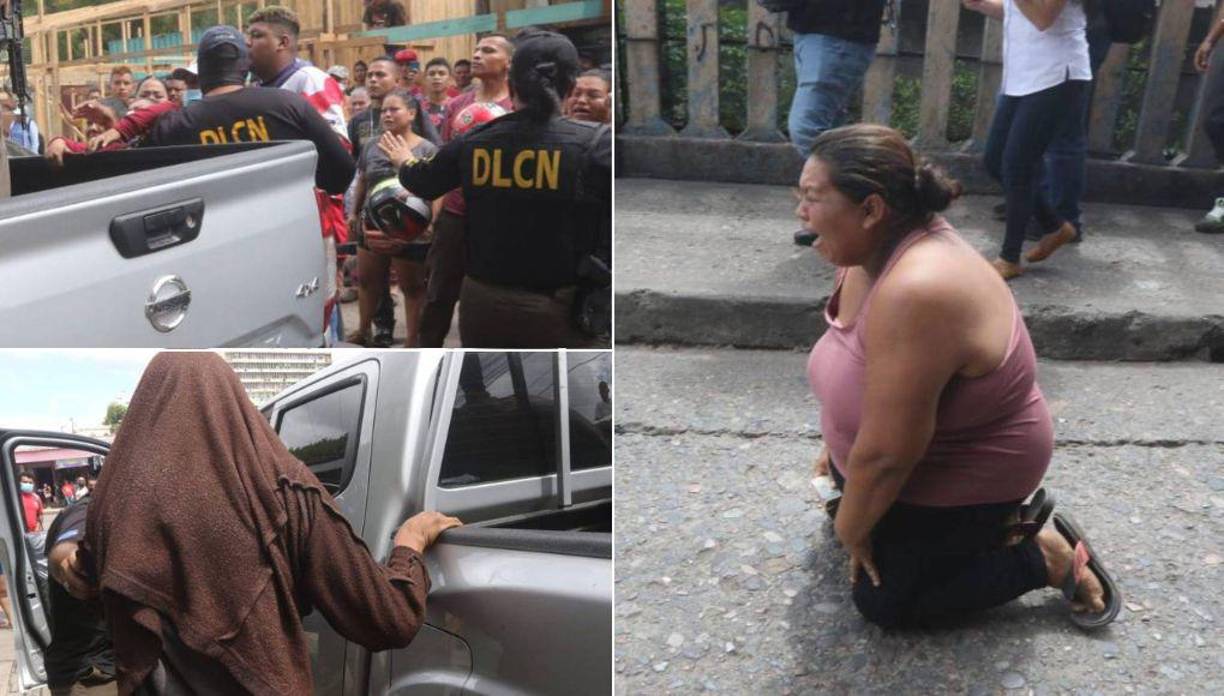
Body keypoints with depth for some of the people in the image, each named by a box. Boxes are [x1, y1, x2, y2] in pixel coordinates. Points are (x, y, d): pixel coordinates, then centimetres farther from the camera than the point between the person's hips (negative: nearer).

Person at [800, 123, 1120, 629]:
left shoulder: (915, 292, -41)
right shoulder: (875, 247, -10)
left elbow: (885, 454, -34)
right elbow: (851, 357, 6)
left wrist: (850, 530, -17)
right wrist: (838, 447, 13)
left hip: (966, 474, -8)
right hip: (915, 450, 9)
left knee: (883, 601, 0)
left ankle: (1048, 556, 9)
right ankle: (999, 523, 24)